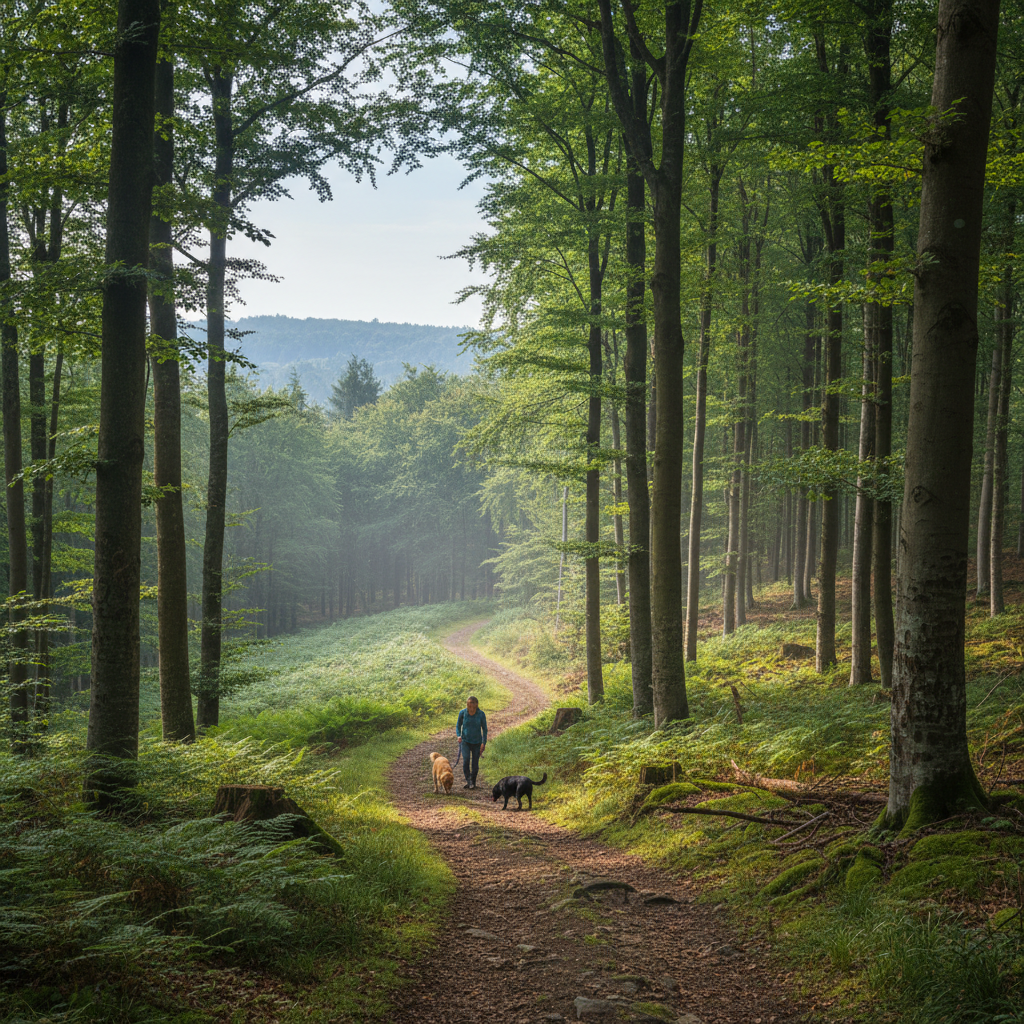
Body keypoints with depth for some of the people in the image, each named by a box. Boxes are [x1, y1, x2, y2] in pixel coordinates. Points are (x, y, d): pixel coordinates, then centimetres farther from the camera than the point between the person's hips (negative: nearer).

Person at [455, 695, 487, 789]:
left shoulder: (481, 714, -9)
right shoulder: (462, 713, -8)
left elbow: (484, 729, 0)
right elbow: (458, 725, 6)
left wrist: (483, 743, -7)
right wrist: (458, 736, -12)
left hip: (477, 742, 0)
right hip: (465, 741, 0)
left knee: (475, 764, 3)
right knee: (466, 760, -20)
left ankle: (473, 783, 21)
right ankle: (468, 781, -11)